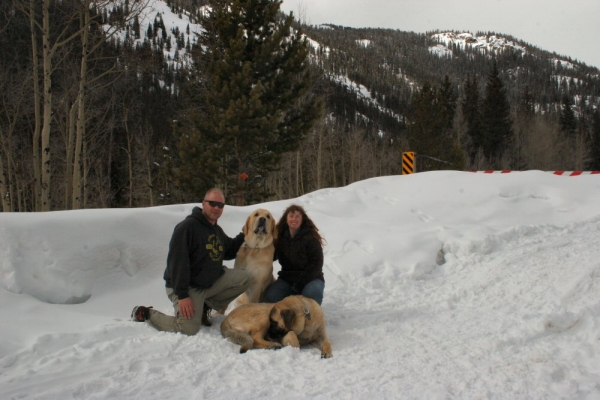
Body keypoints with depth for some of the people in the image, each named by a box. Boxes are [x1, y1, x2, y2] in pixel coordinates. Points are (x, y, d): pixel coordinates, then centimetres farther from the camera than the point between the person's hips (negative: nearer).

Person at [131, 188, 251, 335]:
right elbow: (177, 262, -24)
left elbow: (228, 253, 21)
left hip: (211, 282, 8)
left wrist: (244, 236, 6)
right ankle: (146, 313, 4)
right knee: (190, 329, -20)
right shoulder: (187, 226, -19)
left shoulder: (218, 231, 9)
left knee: (244, 278, -4)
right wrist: (182, 295, -27)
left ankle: (205, 306, 7)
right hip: (187, 286, -8)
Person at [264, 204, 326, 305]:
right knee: (271, 297, -22)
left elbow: (317, 263, -13)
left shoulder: (311, 237, -11)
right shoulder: (280, 235, 2)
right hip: (287, 278, 4)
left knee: (312, 292, -36)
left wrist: (301, 281, -20)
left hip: (310, 277, -3)